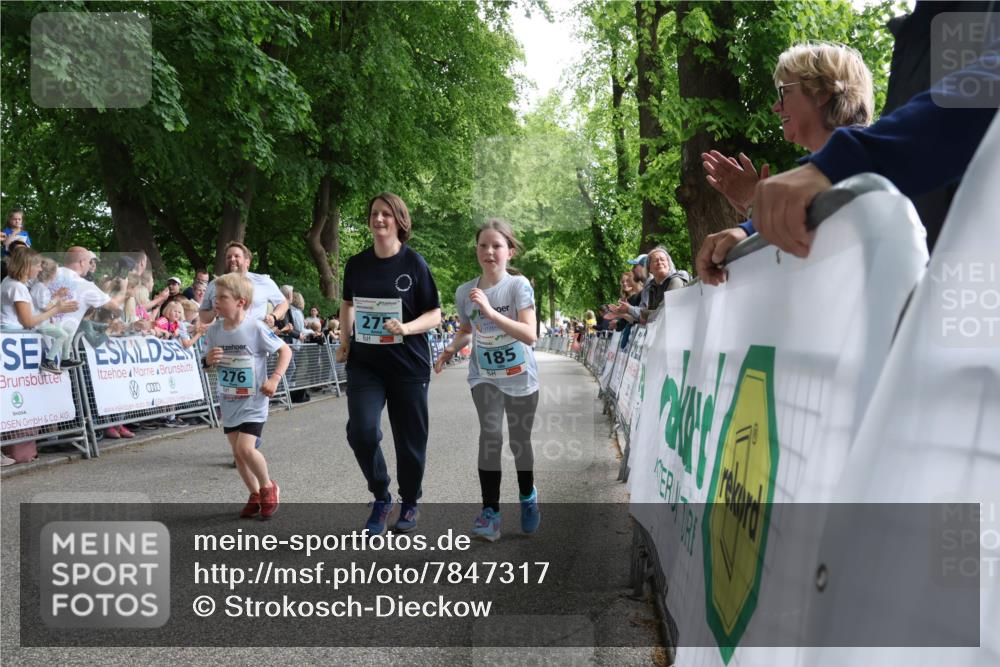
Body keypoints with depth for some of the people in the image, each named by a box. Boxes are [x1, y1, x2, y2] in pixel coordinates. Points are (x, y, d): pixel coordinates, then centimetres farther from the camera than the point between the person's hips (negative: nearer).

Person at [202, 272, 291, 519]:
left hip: (253, 401, -6)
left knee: (246, 448, -17)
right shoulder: (214, 330, -1)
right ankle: (255, 495, 28)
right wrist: (209, 360, -11)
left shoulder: (255, 329, -17)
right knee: (237, 451, 10)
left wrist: (274, 379, -18)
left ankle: (268, 487, 10)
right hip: (229, 402, 6)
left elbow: (285, 351, -9)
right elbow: (208, 363, 13)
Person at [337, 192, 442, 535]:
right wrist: (344, 342, 11)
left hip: (409, 365, -2)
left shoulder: (414, 263, -6)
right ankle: (381, 497, 10)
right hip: (365, 363, 2)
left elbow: (435, 315, -4)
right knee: (361, 430, -16)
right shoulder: (356, 264, 5)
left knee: (409, 439, 6)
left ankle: (409, 503, 31)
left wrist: (405, 328, -22)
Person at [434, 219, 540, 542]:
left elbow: (530, 335, -26)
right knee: (490, 434, -18)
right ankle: (490, 512, -11)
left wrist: (490, 311, -33)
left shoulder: (519, 285, -16)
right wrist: (450, 349, -7)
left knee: (520, 440, 10)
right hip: (484, 376, 2)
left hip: (520, 377, -1)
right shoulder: (465, 291, -5)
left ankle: (528, 497, 38)